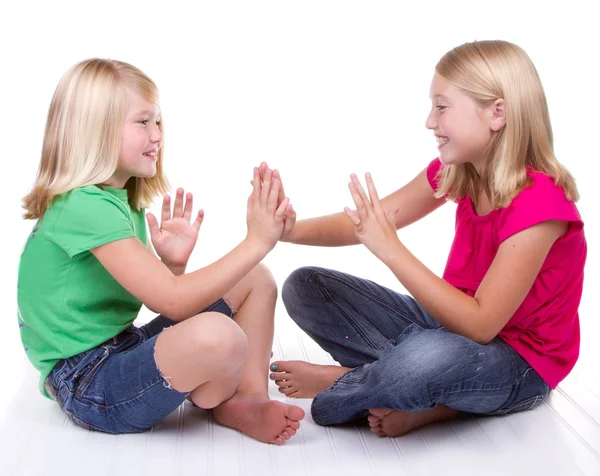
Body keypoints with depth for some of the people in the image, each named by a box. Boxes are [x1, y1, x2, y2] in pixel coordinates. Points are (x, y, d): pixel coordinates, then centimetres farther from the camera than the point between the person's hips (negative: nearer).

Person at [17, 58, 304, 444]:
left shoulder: (123, 200, 10)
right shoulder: (85, 206, -22)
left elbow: (160, 293, 11)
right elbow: (173, 302, -27)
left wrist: (173, 264, -11)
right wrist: (256, 242, -24)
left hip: (125, 347, 10)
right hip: (88, 387, -10)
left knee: (257, 281, 9)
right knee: (217, 336, -39)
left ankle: (251, 398, -7)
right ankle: (225, 405, -3)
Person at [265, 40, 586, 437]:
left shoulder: (539, 203, -26)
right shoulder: (454, 173, -3)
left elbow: (479, 325, -29)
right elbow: (367, 225, -4)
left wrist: (390, 249, -32)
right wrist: (291, 230, -22)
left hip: (517, 363, -7)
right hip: (451, 321, 8)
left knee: (430, 356, -44)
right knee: (305, 287, -1)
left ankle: (336, 385, -9)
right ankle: (433, 398, -12)